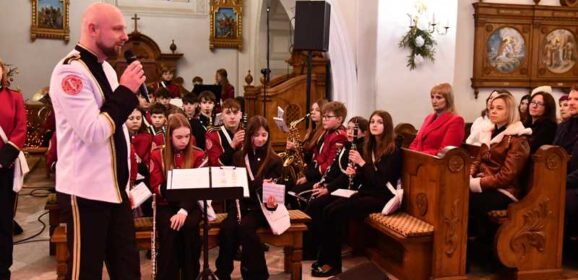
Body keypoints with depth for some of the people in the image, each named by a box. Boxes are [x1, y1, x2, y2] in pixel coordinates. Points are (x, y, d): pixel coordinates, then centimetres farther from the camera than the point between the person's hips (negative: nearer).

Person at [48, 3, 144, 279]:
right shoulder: (70, 71, -15)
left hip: (114, 188, 9)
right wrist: (126, 90, -17)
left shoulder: (106, 67, 13)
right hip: (86, 191, -8)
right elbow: (94, 133, -25)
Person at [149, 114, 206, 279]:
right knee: (169, 230, -31)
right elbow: (156, 188, -1)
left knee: (188, 227, -31)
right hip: (166, 205, 0)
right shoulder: (157, 155, 2)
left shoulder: (198, 155, 2)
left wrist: (184, 210, -24)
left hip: (190, 204, 0)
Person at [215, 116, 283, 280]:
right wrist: (258, 183, -13)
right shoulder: (239, 157, 7)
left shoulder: (274, 160, 0)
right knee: (227, 228, -28)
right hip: (240, 204, 2)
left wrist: (272, 202, -27)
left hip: (260, 207, -2)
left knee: (245, 226, -33)